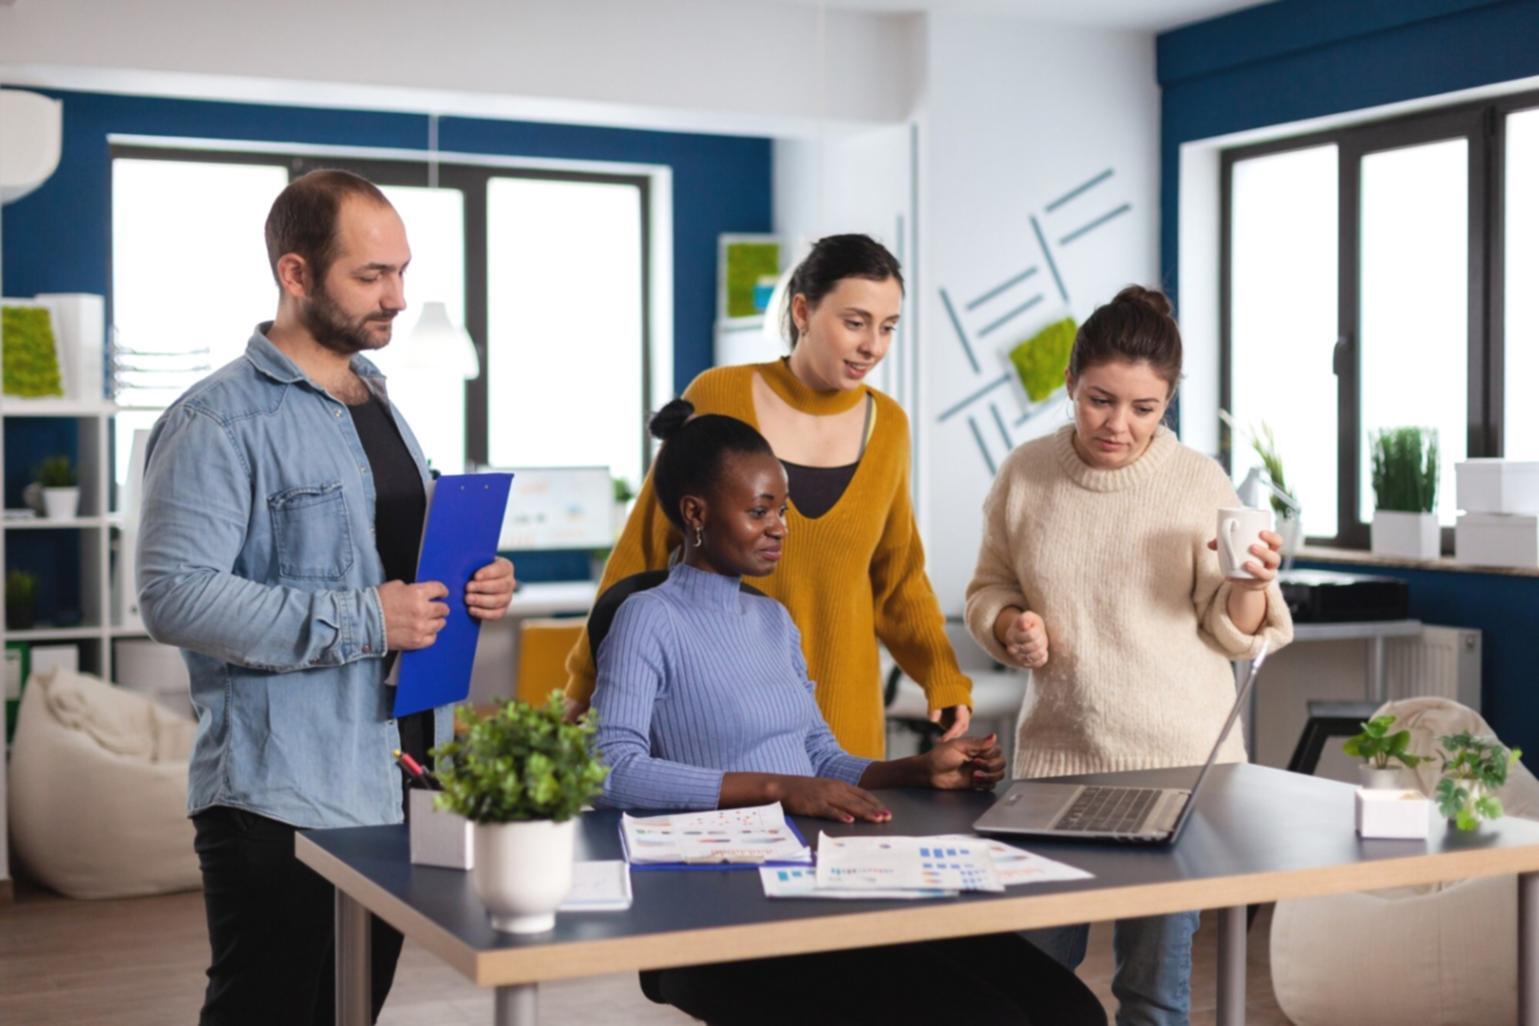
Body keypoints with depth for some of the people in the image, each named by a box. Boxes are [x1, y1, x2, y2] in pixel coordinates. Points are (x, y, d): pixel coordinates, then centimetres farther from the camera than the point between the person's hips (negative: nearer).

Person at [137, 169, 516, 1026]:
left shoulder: (382, 408, 16)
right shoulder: (221, 423, -11)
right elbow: (175, 595, -21)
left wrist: (476, 587, 3)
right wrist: (360, 623, -22)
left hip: (396, 784, 8)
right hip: (283, 797, -8)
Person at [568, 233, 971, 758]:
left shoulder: (888, 426, 2)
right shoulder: (718, 398, -8)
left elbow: (896, 575, 12)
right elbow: (645, 549, -2)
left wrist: (943, 676, -1)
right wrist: (591, 678, 1)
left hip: (838, 715, 3)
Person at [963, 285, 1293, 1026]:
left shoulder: (1200, 481, -6)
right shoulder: (1024, 473, -1)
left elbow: (1234, 636, -2)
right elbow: (990, 589, 12)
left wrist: (1251, 586, -22)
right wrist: (1010, 627, -9)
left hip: (1180, 758, -2)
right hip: (1055, 750, 2)